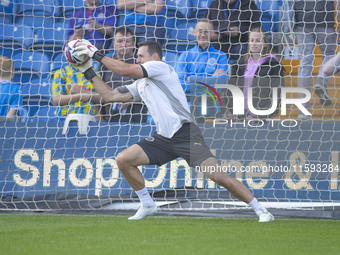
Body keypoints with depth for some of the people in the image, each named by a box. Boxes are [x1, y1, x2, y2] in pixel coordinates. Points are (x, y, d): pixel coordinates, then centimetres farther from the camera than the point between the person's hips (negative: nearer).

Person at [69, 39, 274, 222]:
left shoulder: (161, 67, -3)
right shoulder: (140, 85, 22)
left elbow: (124, 70, -10)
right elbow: (111, 95, 20)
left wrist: (97, 54, -1)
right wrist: (89, 72, 18)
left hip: (185, 133, -8)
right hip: (163, 138, 8)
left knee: (218, 176, -19)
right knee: (123, 160, -4)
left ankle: (260, 210, -9)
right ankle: (148, 205, 12)